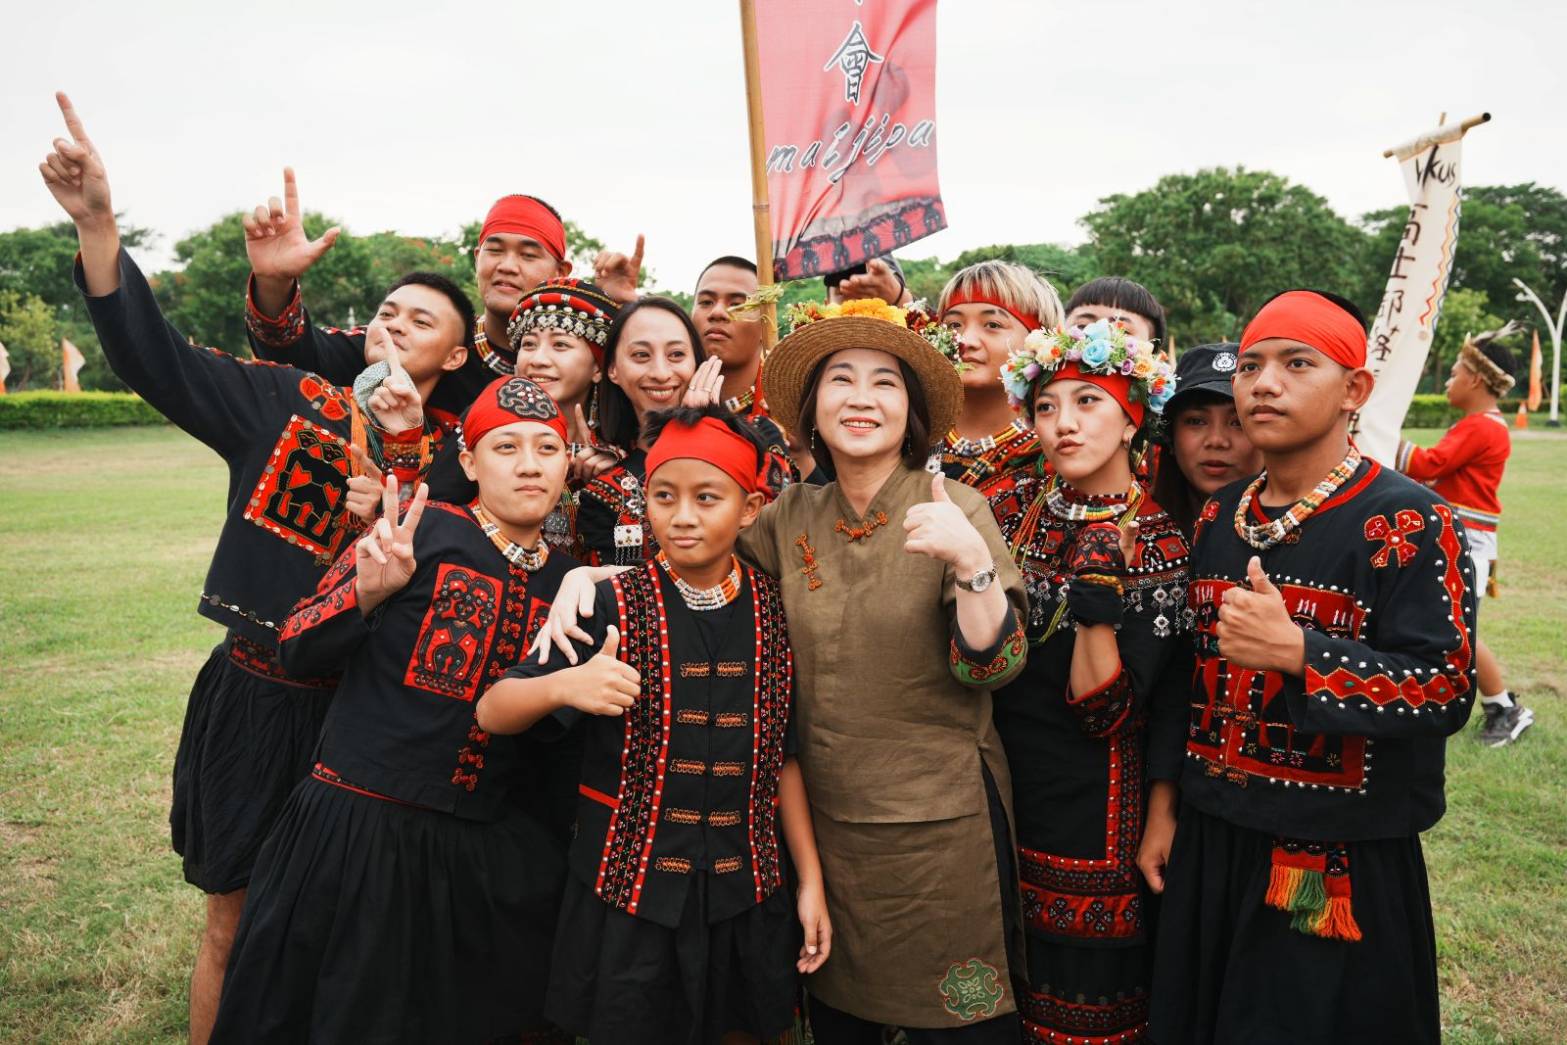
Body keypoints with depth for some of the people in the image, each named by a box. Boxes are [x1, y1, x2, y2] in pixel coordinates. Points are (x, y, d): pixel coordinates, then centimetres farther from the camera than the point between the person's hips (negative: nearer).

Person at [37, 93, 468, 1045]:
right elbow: (151, 352, -7)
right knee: (234, 920, 13)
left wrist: (401, 445, -23)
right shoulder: (288, 401, 0)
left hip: (356, 706, 0)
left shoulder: (449, 455, -1)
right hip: (252, 692, 0)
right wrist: (98, 221, -17)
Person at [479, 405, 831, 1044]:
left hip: (745, 892, 2)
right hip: (628, 888, -2)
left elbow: (783, 757, 6)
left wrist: (811, 880, 6)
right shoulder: (613, 606, -8)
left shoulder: (774, 612, -1)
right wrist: (563, 684, -30)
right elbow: (492, 715, -10)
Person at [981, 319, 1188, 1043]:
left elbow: (1106, 715, -17)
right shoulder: (1008, 502, -1)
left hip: (1088, 808, -3)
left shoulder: (1160, 547, -9)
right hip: (989, 785, 3)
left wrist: (1098, 600, -27)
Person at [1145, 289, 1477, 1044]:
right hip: (1208, 846, 6)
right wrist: (1164, 803, 11)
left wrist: (1296, 651, -30)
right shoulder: (1215, 522, 6)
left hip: (1344, 870, -5)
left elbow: (1447, 691, -18)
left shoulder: (1409, 523, -12)